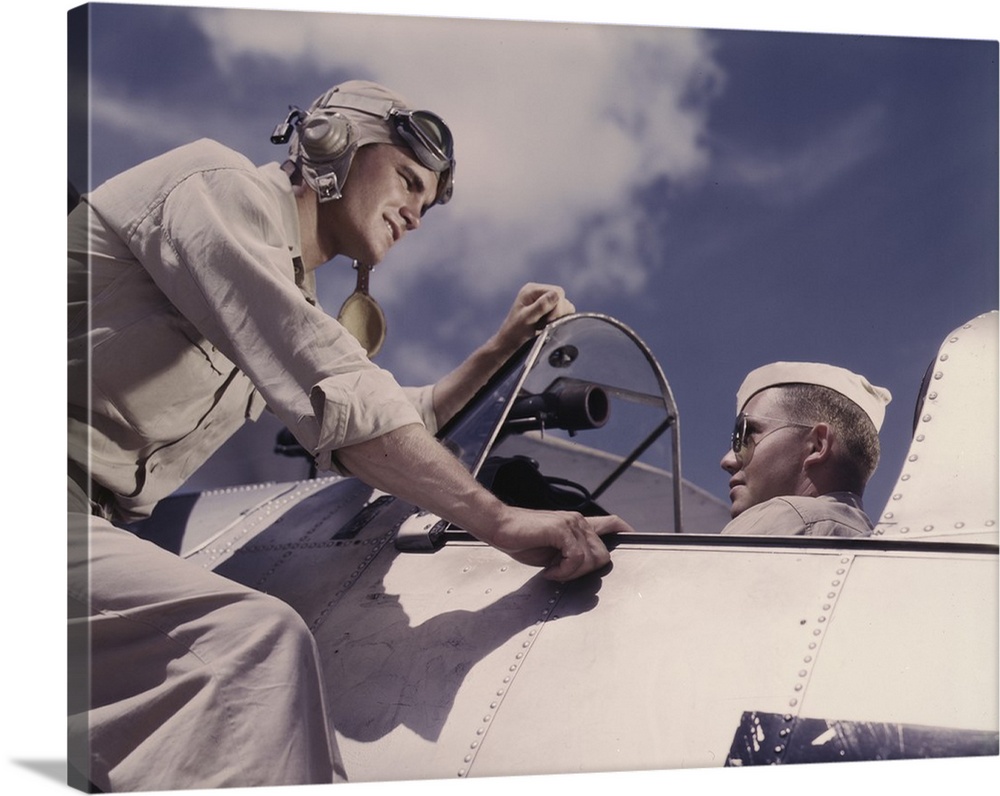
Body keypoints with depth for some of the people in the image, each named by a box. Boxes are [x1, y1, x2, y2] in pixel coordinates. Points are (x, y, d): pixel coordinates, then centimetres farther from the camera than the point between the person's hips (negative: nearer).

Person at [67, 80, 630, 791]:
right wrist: (504, 522, -20)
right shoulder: (219, 185, -6)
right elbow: (337, 400, -19)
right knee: (256, 640, -27)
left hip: (94, 520, 10)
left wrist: (503, 348, 23)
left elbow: (397, 431, 33)